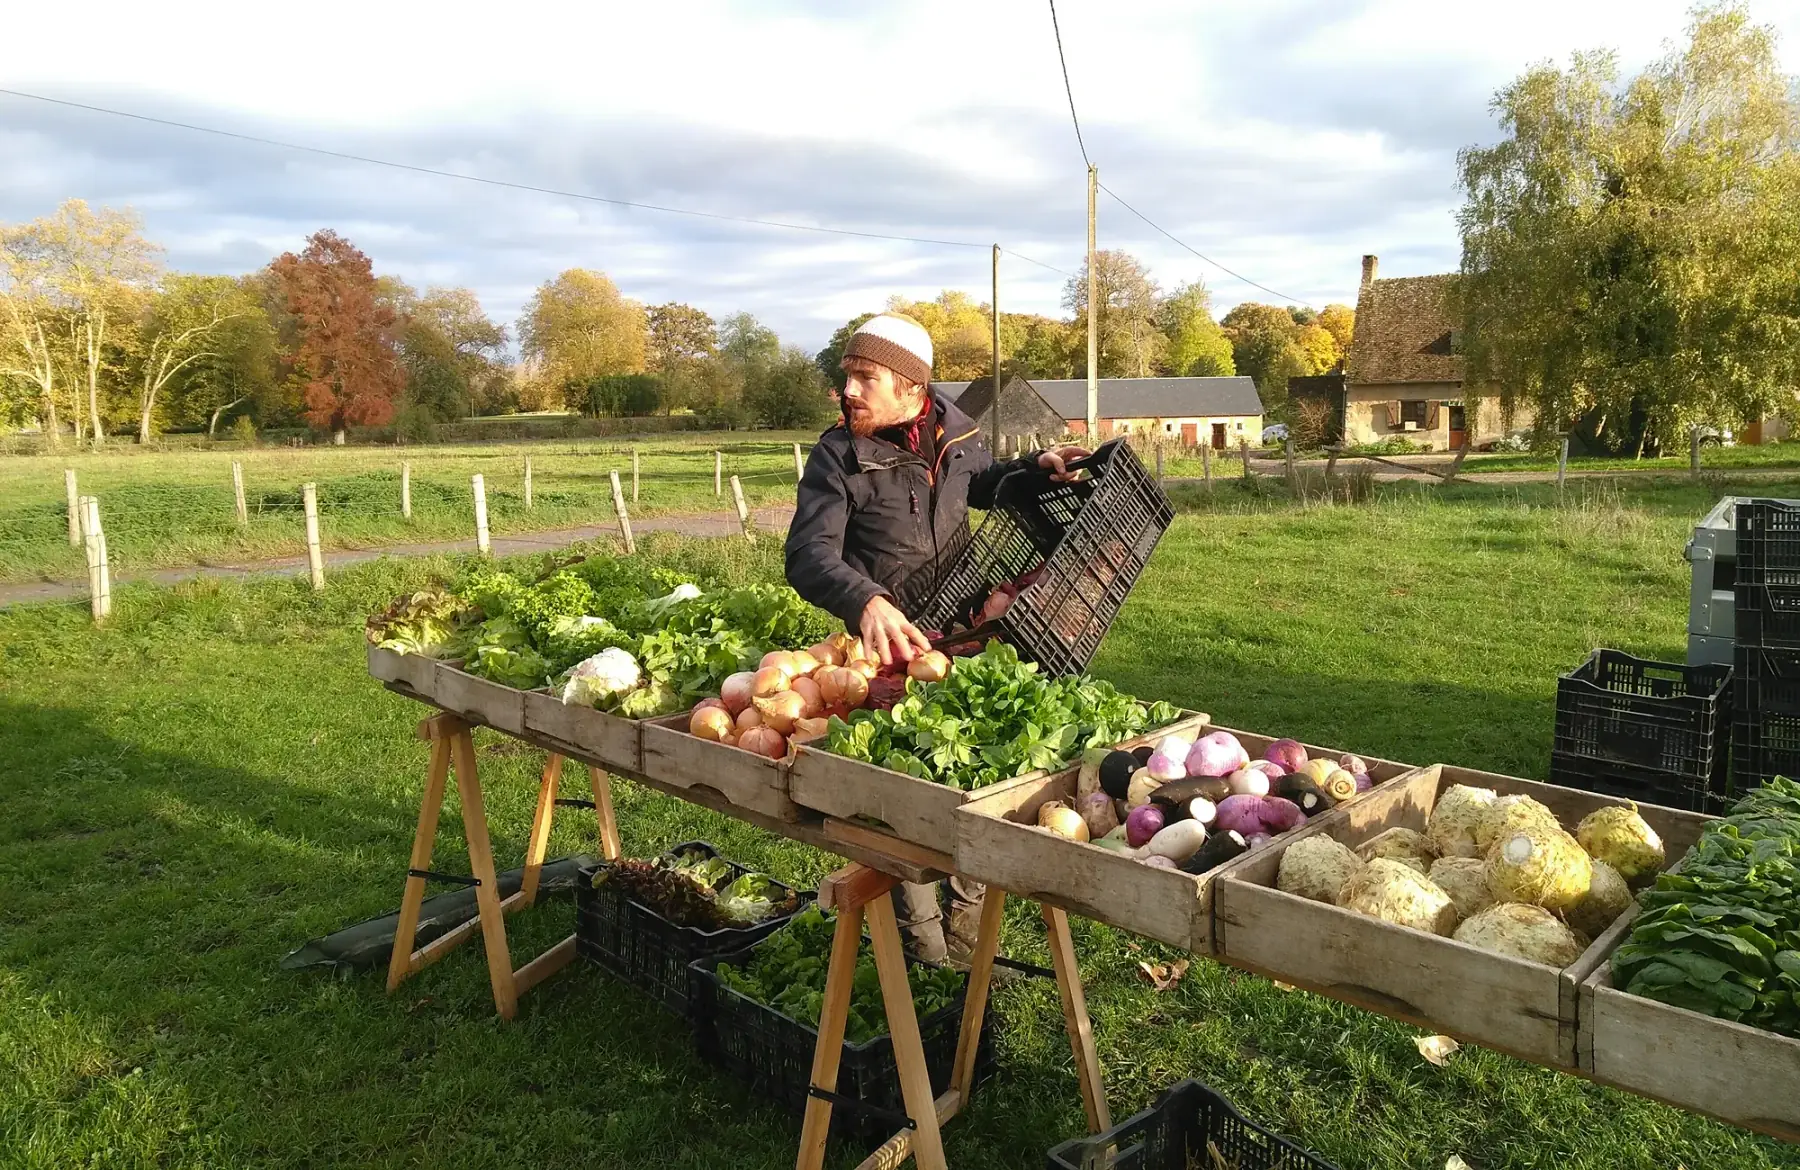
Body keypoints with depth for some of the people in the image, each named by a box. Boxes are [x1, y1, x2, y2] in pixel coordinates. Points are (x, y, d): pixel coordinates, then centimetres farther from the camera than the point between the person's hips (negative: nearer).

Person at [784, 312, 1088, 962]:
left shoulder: (953, 429, 3)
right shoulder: (837, 458, -12)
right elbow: (809, 554, -24)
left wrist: (1035, 466, 6)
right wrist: (865, 602, -43)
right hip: (886, 645, -5)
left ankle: (968, 942, 35)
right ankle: (926, 953, 23)